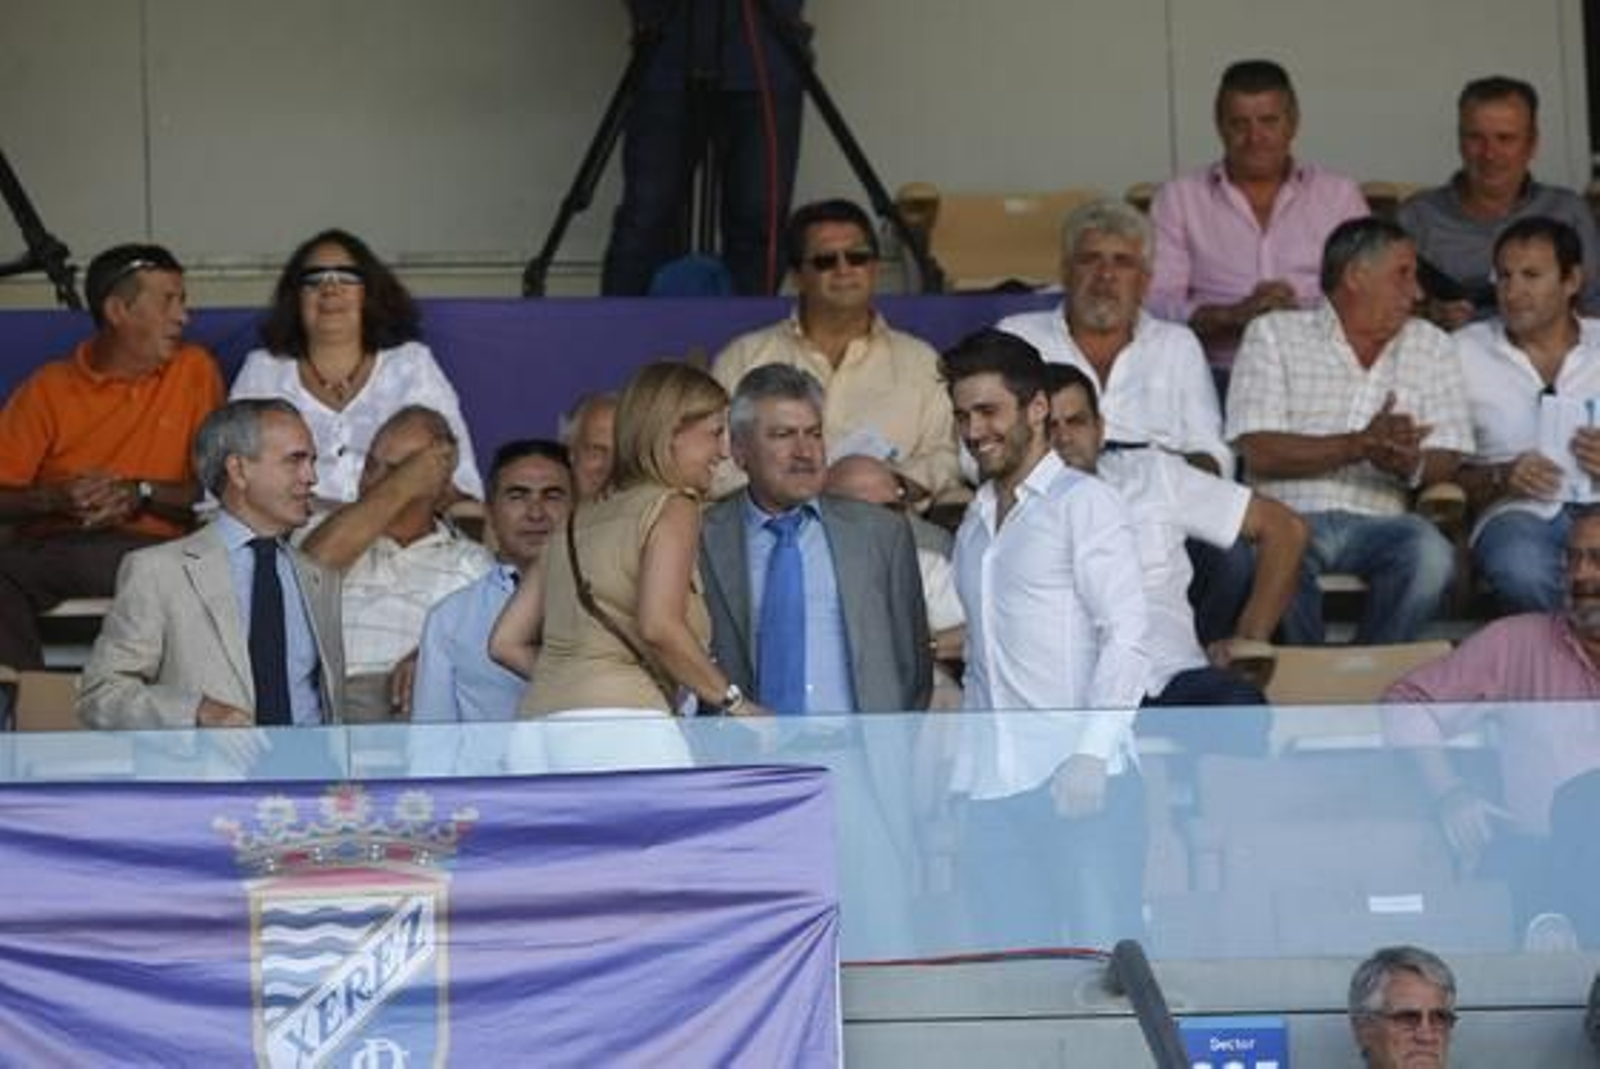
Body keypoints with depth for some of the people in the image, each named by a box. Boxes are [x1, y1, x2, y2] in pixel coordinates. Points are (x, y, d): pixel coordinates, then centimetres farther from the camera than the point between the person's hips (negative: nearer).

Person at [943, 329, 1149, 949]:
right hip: (994, 784, 6)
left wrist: (1091, 754, -18)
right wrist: (966, 769, 13)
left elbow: (1126, 638, -8)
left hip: (1080, 779, -6)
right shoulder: (976, 520, 20)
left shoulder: (1084, 503, -1)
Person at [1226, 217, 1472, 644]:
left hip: (1379, 521, 3)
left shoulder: (1430, 346, 19)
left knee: (1431, 553, -30)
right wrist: (1360, 446, -15)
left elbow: (1446, 460, 11)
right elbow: (1259, 452, -6)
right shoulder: (1273, 334, 8)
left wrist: (1410, 466, -14)